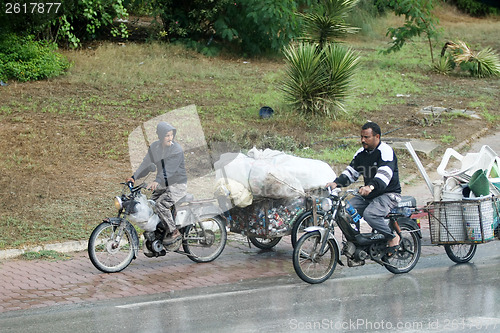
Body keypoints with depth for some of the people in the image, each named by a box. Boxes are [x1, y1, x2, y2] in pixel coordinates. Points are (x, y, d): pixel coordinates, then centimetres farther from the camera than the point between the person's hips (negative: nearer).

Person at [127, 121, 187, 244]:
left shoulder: (177, 149, -17)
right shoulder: (154, 147, 4)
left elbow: (169, 168, -29)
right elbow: (146, 164, 3)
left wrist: (157, 181, -43)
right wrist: (134, 177, -11)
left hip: (178, 184, -7)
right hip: (163, 185, 7)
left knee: (161, 204, -25)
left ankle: (174, 232, -15)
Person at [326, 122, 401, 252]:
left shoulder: (385, 151, -15)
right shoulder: (361, 153, 11)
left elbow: (384, 174, -30)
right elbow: (351, 172, 12)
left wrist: (371, 186, -49)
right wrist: (336, 183, -7)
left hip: (388, 194, -8)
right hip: (368, 195, 8)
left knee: (370, 214, -32)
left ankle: (392, 237, -11)